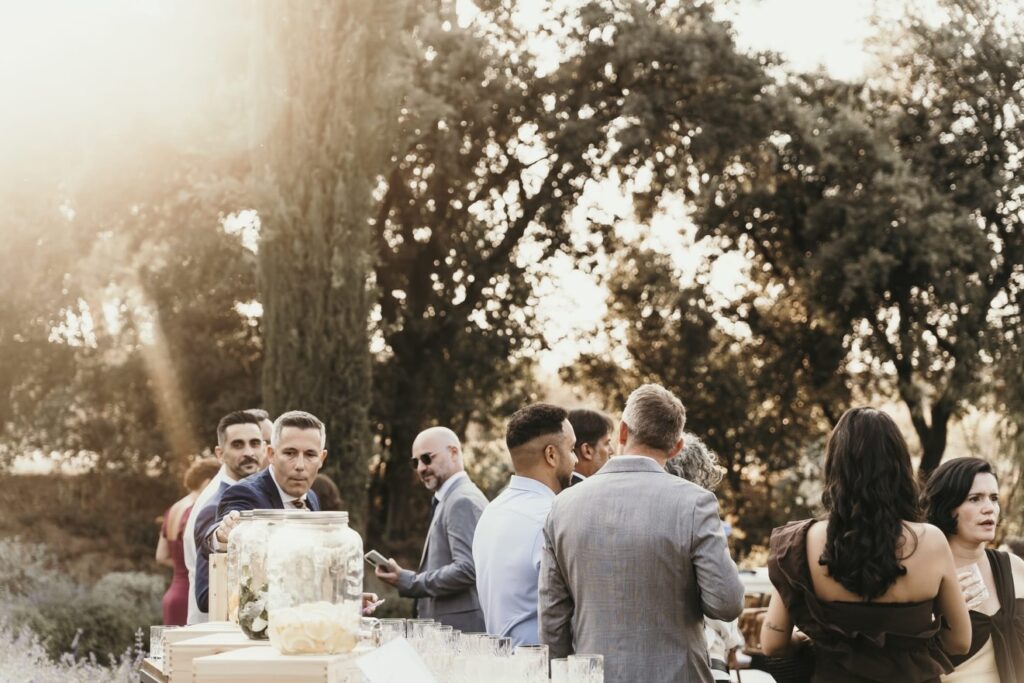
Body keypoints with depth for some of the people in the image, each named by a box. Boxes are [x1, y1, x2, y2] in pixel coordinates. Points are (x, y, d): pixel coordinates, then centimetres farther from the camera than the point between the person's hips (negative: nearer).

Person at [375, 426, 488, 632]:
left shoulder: (463, 501, -12)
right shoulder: (451, 498, 19)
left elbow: (467, 569, -21)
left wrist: (409, 581, -15)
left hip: (459, 629, -10)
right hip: (444, 630, 10)